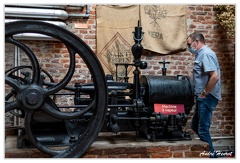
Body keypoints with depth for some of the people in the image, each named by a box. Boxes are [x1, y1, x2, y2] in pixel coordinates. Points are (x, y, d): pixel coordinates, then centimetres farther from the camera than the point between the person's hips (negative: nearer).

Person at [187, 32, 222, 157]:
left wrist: (204, 93, -17)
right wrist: (201, 94, 14)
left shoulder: (206, 54, -15)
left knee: (203, 130, -4)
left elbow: (215, 77, -25)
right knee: (195, 126, 18)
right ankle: (208, 150, 29)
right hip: (203, 98, 10)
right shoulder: (201, 54, 15)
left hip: (207, 98, -10)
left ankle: (210, 155, 9)